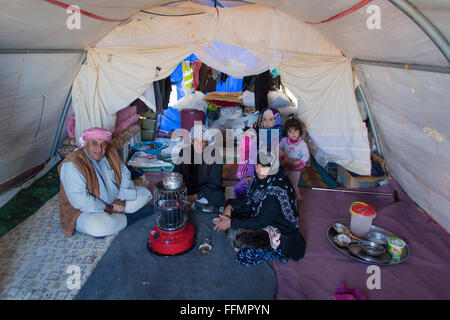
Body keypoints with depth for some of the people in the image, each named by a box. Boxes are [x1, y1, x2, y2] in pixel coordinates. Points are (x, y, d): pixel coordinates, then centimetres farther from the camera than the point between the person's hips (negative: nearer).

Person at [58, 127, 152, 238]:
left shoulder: (111, 154, -3)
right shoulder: (71, 165, -23)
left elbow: (125, 175, 6)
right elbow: (80, 201, -28)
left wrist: (121, 199, -9)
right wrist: (106, 209, -23)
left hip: (115, 201, 7)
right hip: (87, 211, -6)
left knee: (145, 193, 3)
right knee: (97, 227, -38)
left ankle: (117, 215, -8)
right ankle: (128, 218, -9)